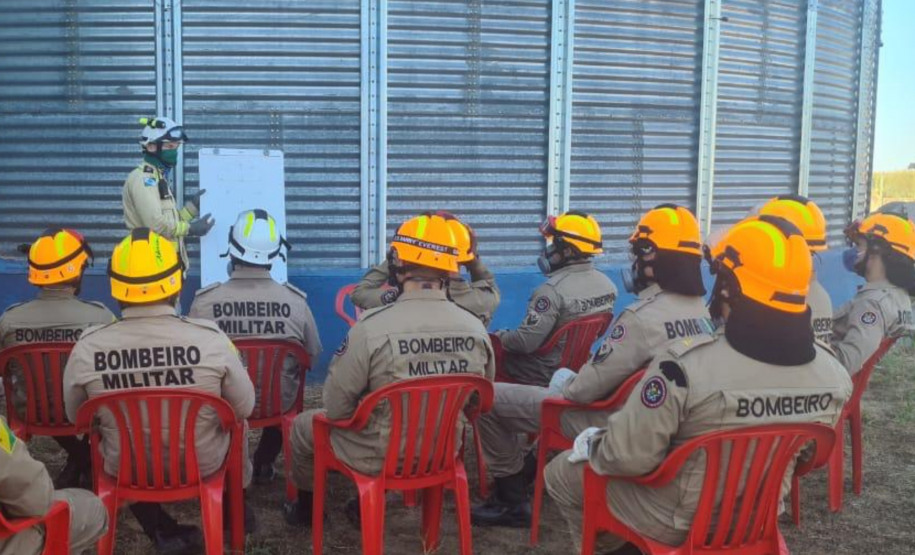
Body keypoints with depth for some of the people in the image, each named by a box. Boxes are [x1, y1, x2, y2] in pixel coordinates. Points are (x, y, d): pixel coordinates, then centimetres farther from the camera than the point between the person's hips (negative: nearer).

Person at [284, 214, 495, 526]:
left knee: (304, 425, 22)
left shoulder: (372, 327, -26)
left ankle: (306, 508, 45)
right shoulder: (476, 329, -12)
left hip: (381, 456, -5)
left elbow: (336, 404, -17)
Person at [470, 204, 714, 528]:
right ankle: (523, 471, 37)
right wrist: (573, 378, 16)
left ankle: (513, 502, 12)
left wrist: (563, 382, 1)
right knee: (565, 378, 33)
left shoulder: (642, 317, -29)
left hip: (610, 425, -9)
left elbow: (584, 390, -23)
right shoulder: (701, 311, -2)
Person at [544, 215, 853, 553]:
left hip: (678, 522, -6)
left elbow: (626, 457, -25)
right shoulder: (835, 373, -14)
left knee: (560, 472, 17)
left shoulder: (686, 366, -33)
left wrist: (592, 444, -4)